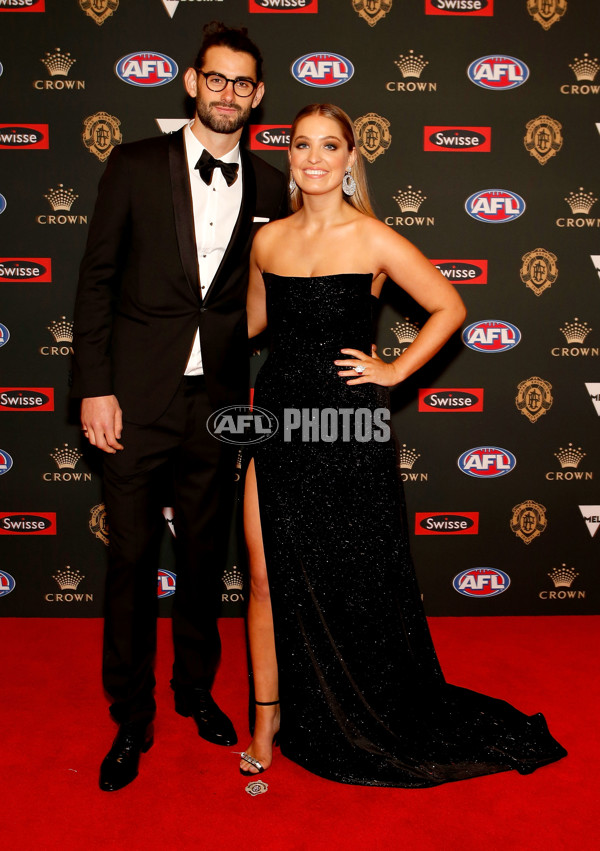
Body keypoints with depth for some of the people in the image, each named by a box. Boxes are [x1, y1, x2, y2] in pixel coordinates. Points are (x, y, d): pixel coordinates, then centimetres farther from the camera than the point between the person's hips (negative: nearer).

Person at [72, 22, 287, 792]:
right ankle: (131, 718, 23)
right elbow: (97, 279, -1)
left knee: (205, 556, 14)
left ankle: (196, 687, 36)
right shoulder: (135, 166, 1)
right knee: (131, 560, 5)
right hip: (138, 400, -2)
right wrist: (95, 387, -8)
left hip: (217, 403, 2)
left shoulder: (269, 187, 7)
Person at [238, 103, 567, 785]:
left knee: (354, 582, 9)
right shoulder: (267, 240, 7)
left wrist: (396, 370, -3)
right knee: (268, 577, 6)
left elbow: (449, 307, 2)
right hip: (277, 421, 4)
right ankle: (268, 718, 25)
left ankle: (379, 725, 34)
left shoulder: (374, 240, -5)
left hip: (350, 430, -3)